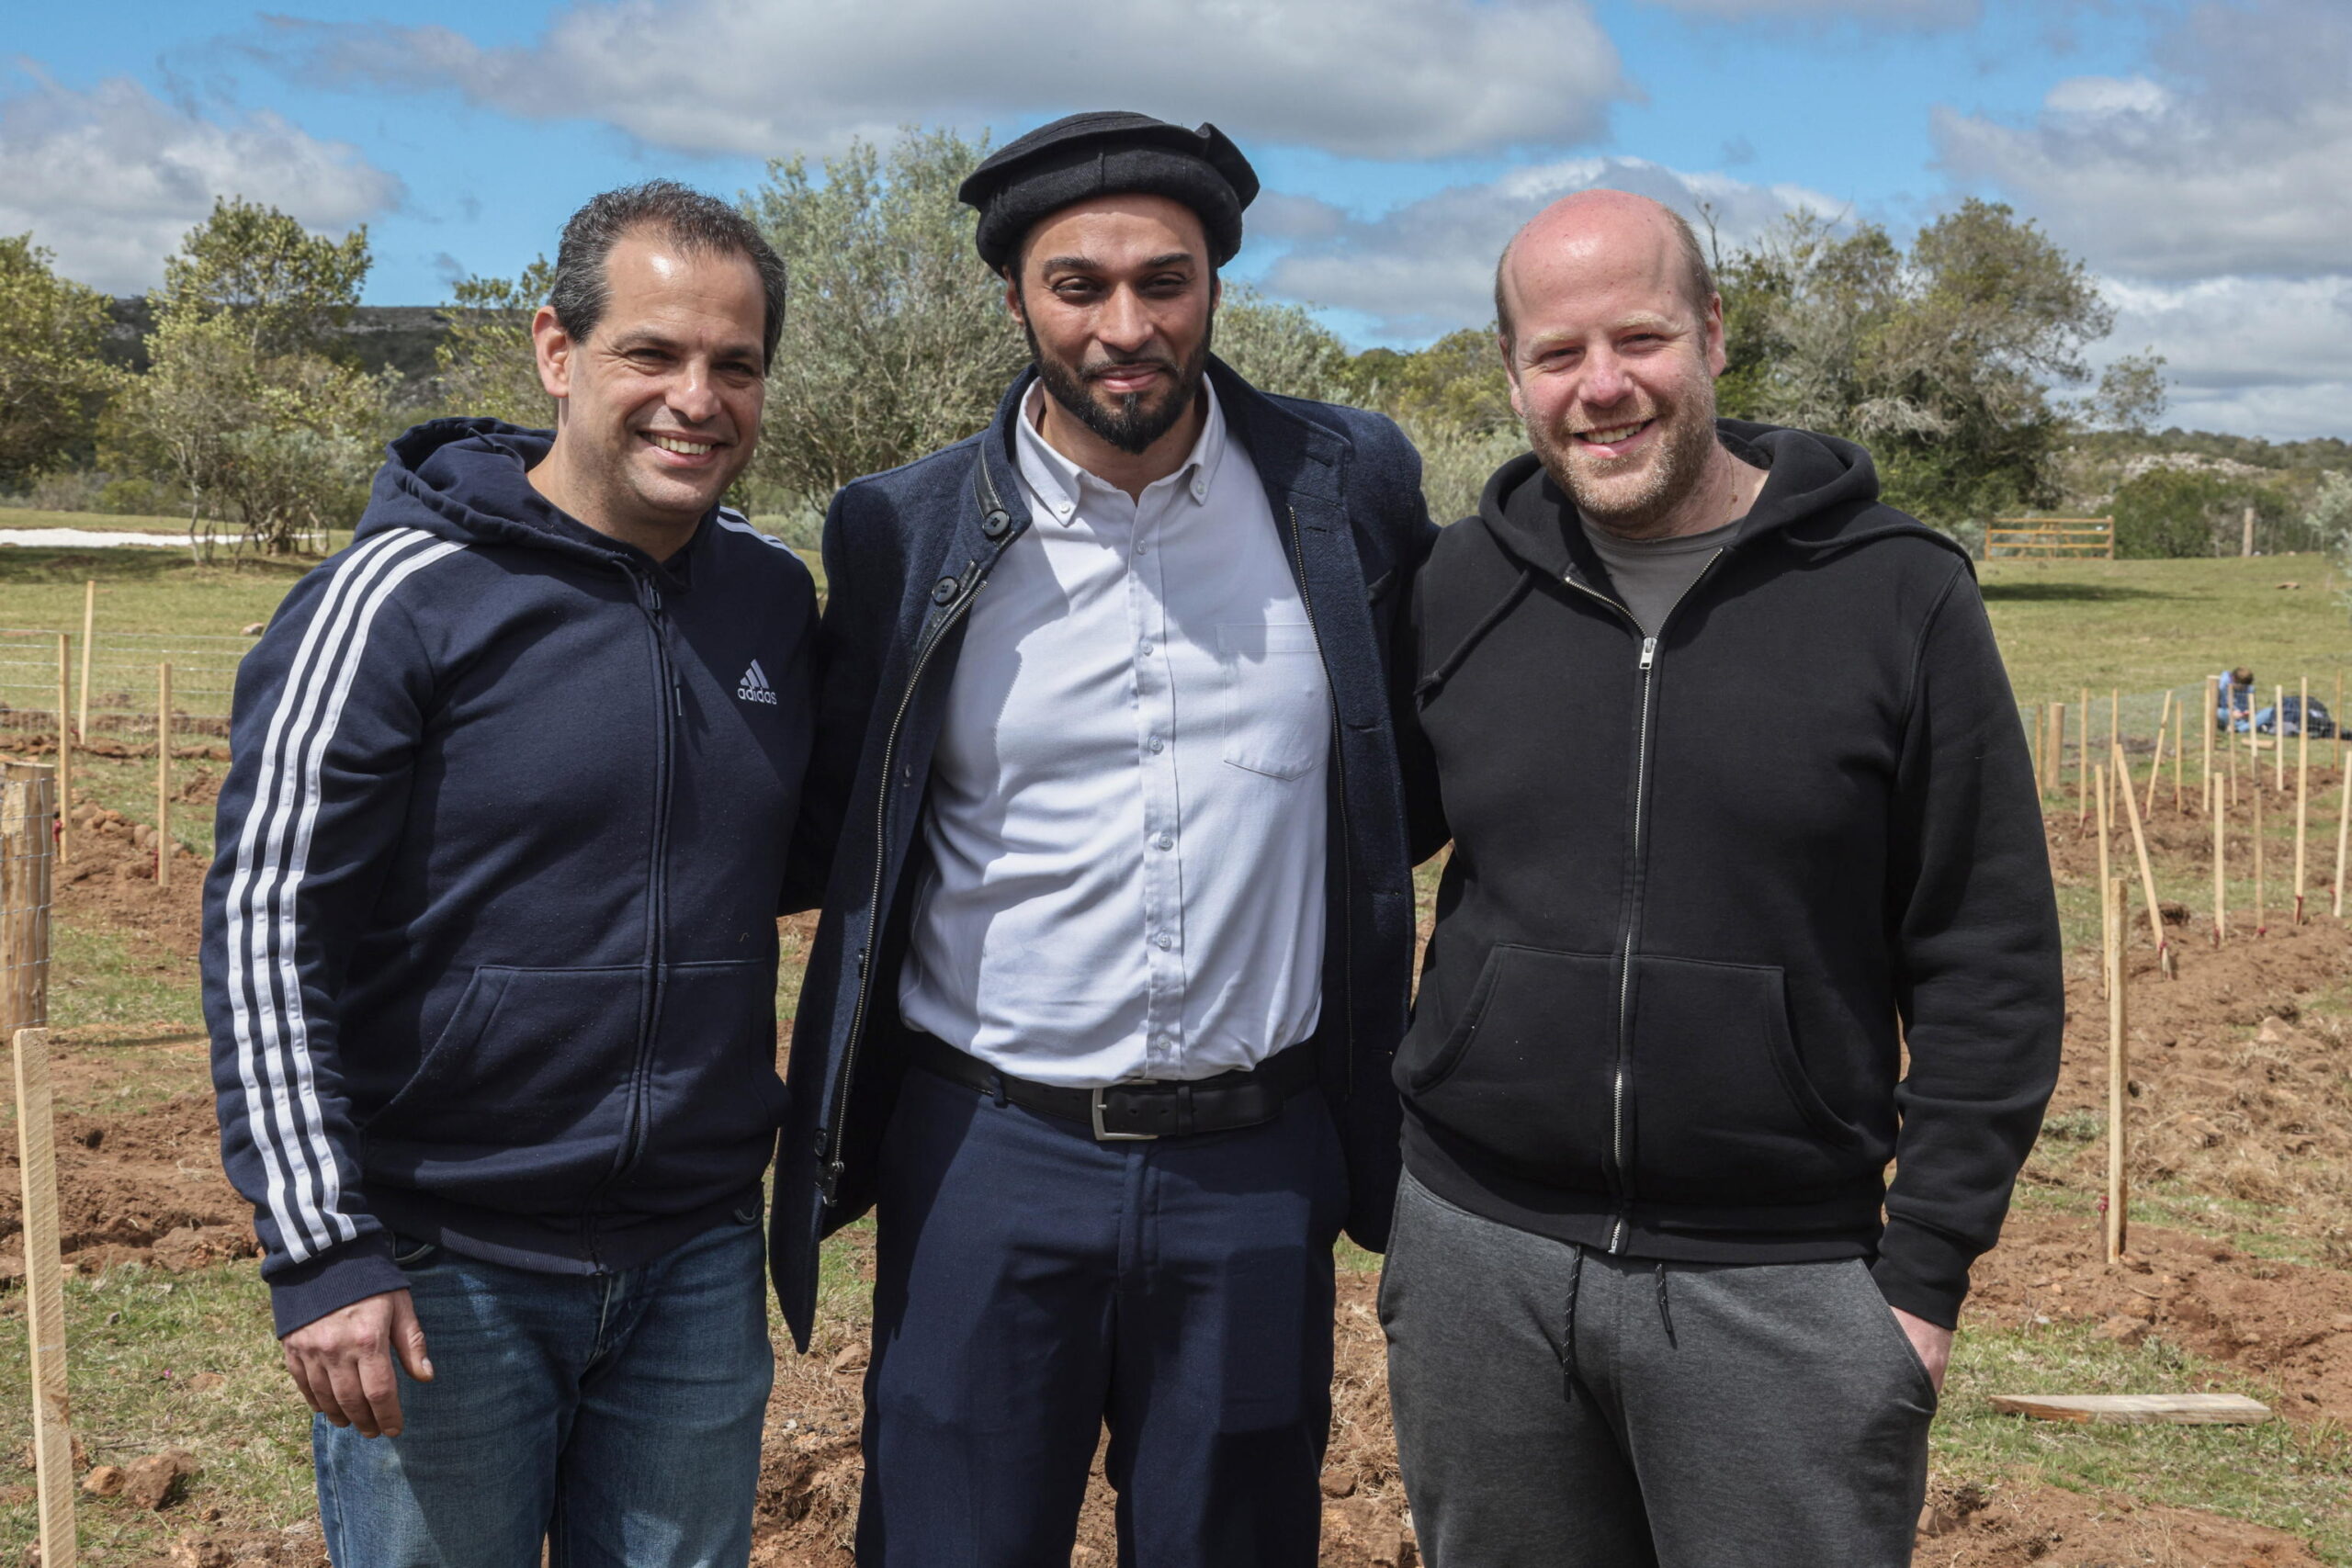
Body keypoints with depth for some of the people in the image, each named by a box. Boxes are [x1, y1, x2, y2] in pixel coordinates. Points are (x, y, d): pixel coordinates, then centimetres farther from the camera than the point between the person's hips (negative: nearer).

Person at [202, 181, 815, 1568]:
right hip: (447, 1269, -4)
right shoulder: (401, 596, -13)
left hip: (698, 1262, 5)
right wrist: (321, 1246, -17)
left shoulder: (776, 596, 3)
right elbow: (266, 930, -13)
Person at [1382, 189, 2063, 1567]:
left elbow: (1990, 964, -3)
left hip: (1781, 1286, -2)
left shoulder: (1898, 596, -5)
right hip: (1479, 1257, 3)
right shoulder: (1461, 587, 3)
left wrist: (1928, 1269, -5)